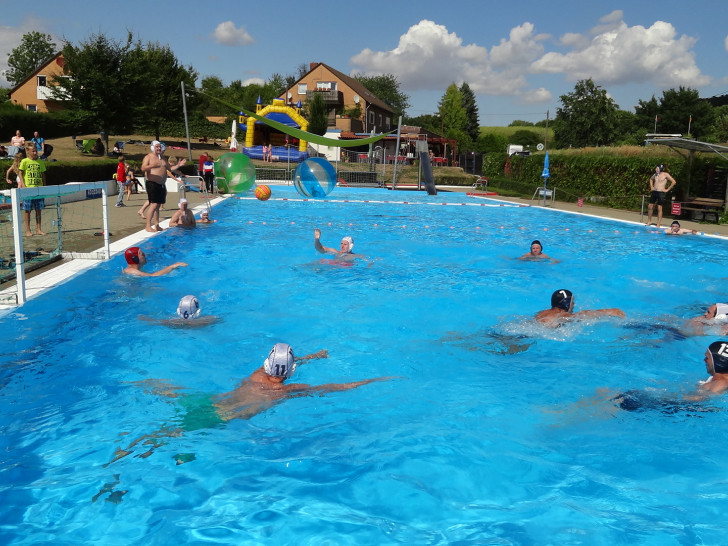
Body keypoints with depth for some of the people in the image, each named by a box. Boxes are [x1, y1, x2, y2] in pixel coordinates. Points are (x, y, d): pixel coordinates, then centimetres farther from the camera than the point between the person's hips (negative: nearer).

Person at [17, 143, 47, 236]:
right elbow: (20, 173, -2)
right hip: (28, 189, -4)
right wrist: (23, 185, -13)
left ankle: (38, 229, 14)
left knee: (38, 210, 7)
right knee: (27, 210, 2)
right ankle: (28, 230, 8)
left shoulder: (40, 162, 9)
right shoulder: (25, 161, -2)